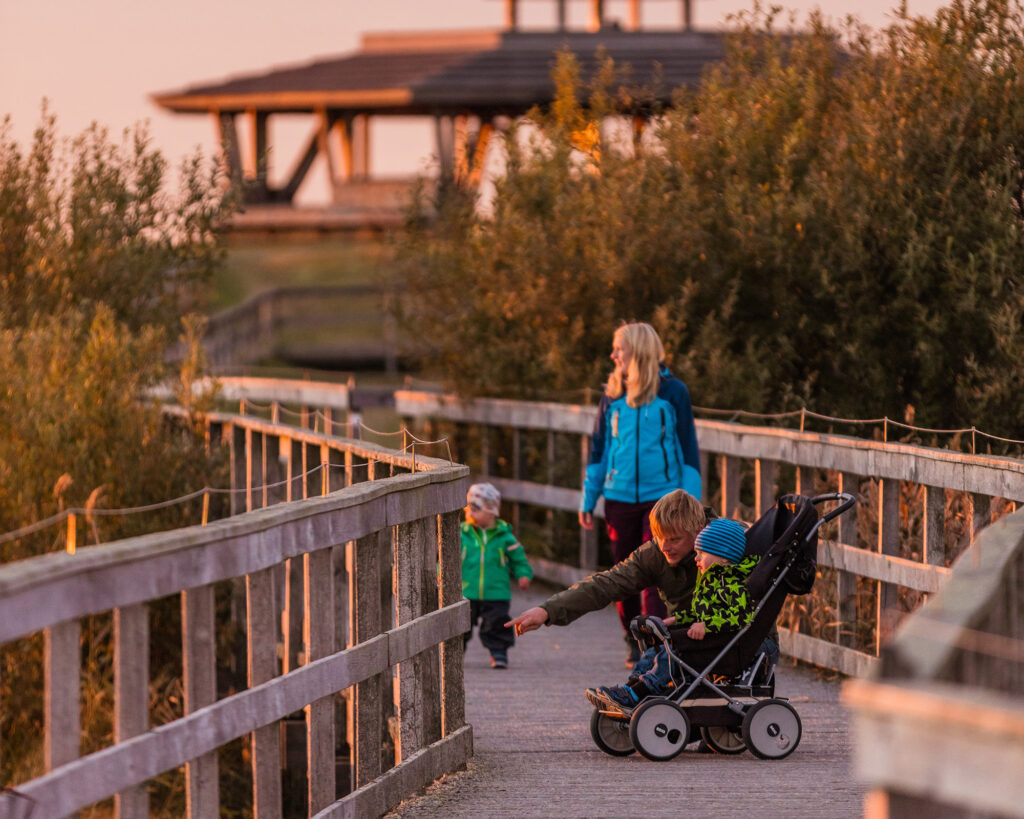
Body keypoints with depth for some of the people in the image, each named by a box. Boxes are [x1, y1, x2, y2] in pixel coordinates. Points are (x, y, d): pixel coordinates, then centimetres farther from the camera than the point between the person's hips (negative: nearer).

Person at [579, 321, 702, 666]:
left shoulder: (672, 392, -1)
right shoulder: (613, 394, 8)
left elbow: (688, 447, 2)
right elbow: (598, 447, 14)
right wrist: (588, 500, 12)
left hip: (661, 496, -3)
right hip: (619, 498, 3)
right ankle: (634, 642, 24)